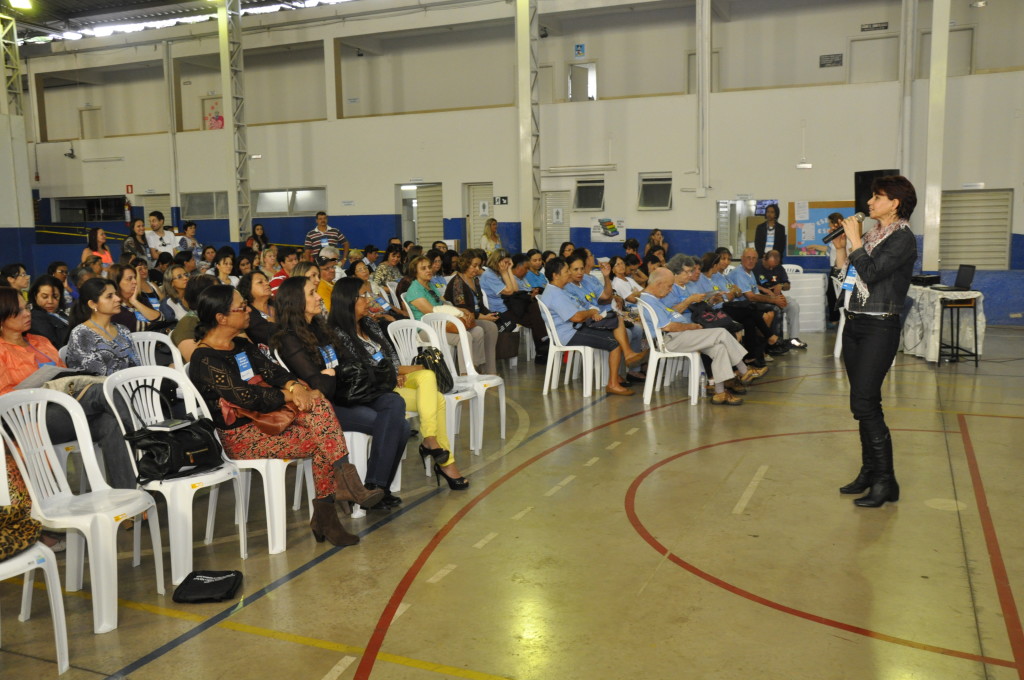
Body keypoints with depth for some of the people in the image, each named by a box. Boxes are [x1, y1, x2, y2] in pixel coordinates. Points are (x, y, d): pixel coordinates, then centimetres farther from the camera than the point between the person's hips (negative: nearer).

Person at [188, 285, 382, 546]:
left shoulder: (243, 346, 14)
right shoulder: (205, 360, -14)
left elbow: (272, 371, 3)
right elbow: (247, 397, -21)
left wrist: (295, 386, -18)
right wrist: (291, 395, -12)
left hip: (265, 417, 8)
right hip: (240, 437, -8)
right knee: (322, 441, -20)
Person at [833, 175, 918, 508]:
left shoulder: (902, 238, -9)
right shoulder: (872, 234, 14)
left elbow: (871, 273, -20)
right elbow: (847, 275, 14)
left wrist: (855, 240, -11)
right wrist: (840, 248, 5)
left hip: (879, 328, -8)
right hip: (854, 324, 8)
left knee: (865, 403, -12)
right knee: (862, 404, 11)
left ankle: (886, 481, -5)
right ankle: (869, 472, 21)